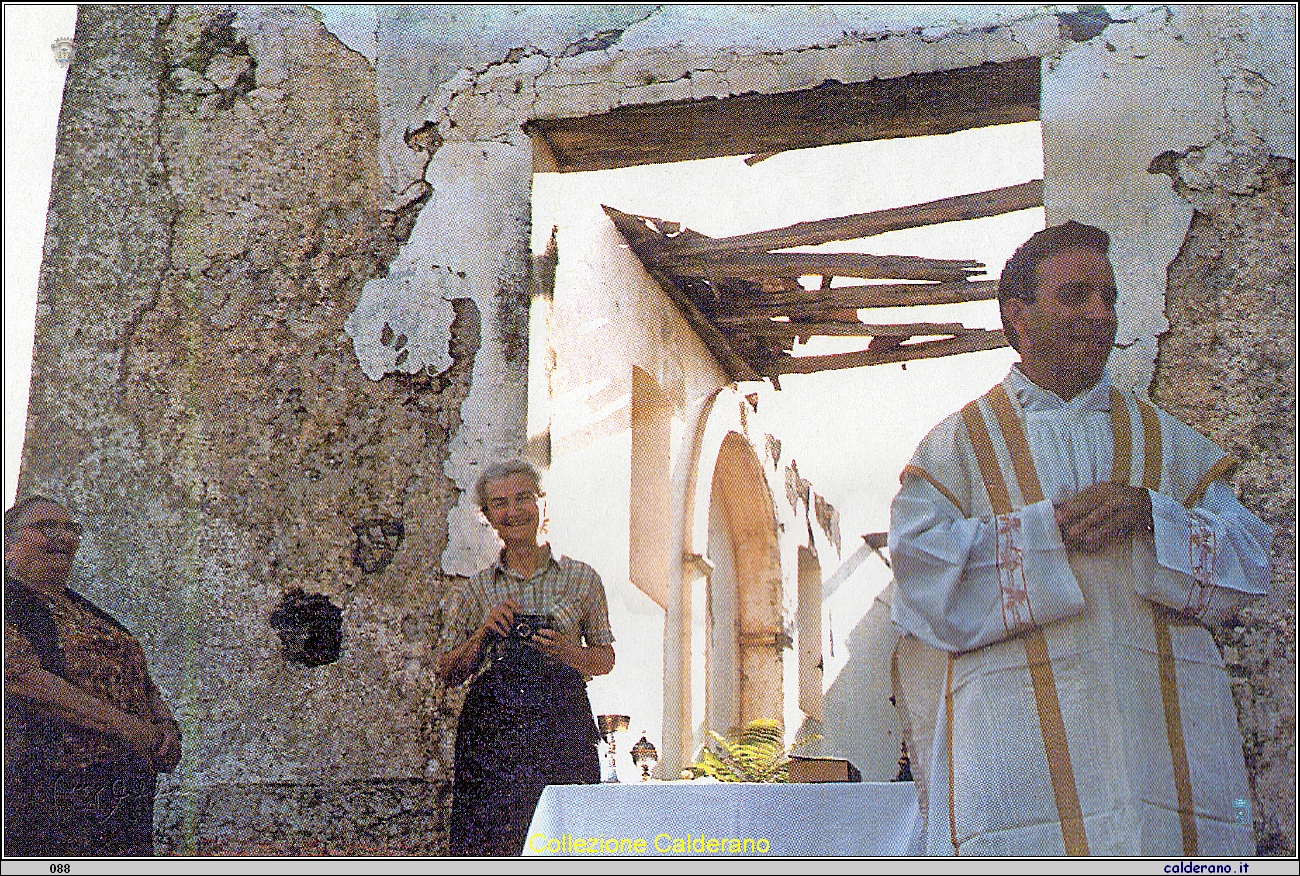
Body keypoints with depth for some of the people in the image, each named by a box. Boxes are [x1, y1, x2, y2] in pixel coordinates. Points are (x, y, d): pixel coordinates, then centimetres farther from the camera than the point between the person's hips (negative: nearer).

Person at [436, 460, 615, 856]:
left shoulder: (581, 578, 8)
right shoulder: (478, 589, 10)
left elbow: (605, 657, 14)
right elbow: (447, 672, 12)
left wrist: (572, 654, -7)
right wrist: (484, 635, -5)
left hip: (563, 724, 0)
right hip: (492, 730, 1)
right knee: (490, 851, -7)